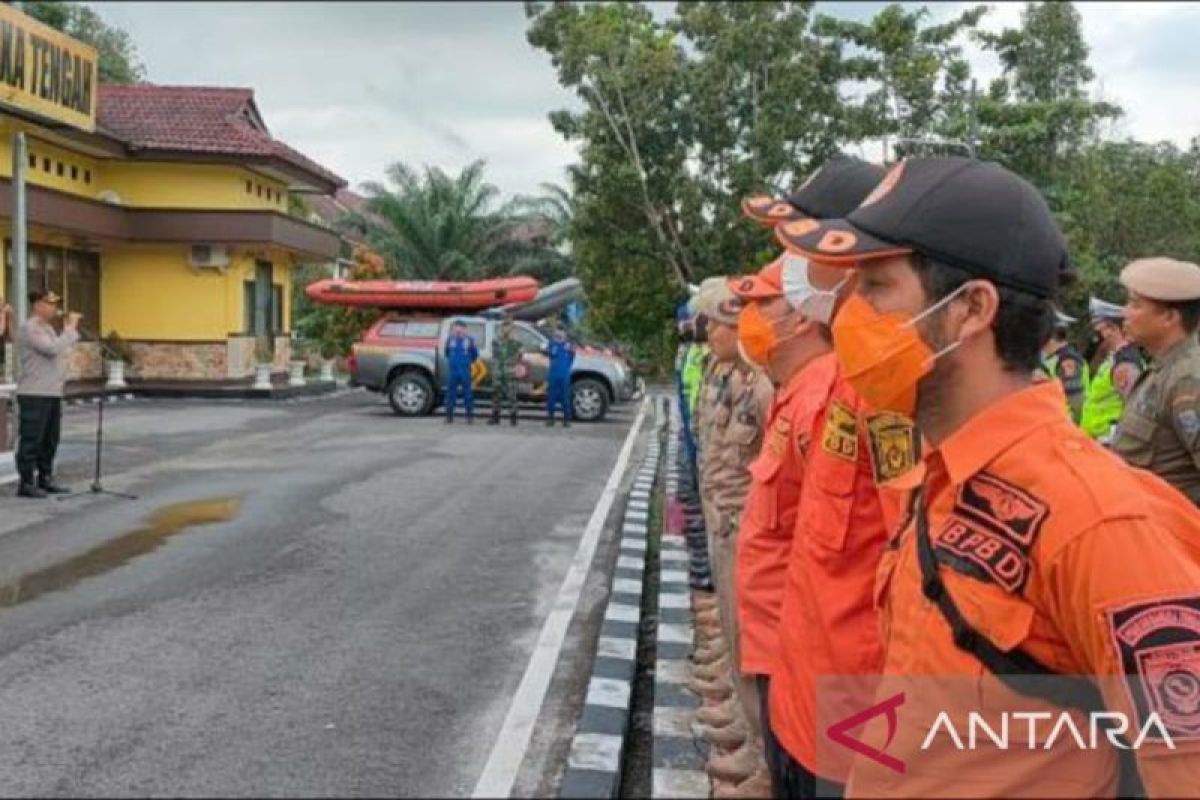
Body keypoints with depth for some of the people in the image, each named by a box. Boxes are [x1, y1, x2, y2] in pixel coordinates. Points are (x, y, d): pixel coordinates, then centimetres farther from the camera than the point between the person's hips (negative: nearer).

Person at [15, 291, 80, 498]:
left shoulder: (48, 328, 17)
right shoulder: (29, 329, -13)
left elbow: (62, 352, 17)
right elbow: (53, 349, -24)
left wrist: (71, 330, 9)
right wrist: (70, 329, -15)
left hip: (52, 393, 9)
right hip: (34, 395, -9)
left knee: (50, 440, 14)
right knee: (31, 440, -4)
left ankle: (45, 479, 22)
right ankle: (26, 484, 1)